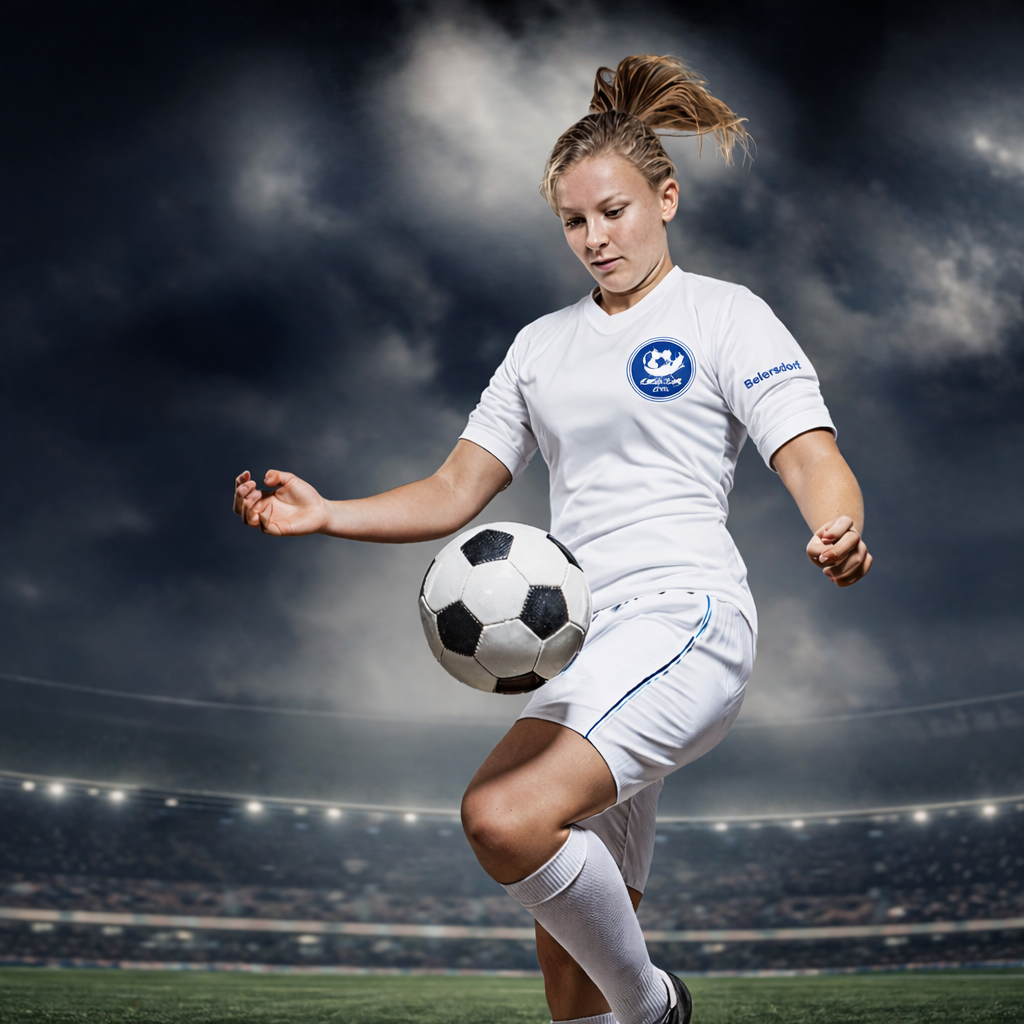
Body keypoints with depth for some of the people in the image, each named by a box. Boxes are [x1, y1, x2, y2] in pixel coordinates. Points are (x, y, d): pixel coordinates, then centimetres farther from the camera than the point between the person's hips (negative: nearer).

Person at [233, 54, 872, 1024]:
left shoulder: (726, 315, 4)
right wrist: (327, 515, 2)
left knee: (503, 815, -28)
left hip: (681, 615, -6)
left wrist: (837, 533, -30)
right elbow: (453, 492, 18)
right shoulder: (543, 341, 20)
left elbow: (815, 462, -7)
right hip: (580, 641, 6)